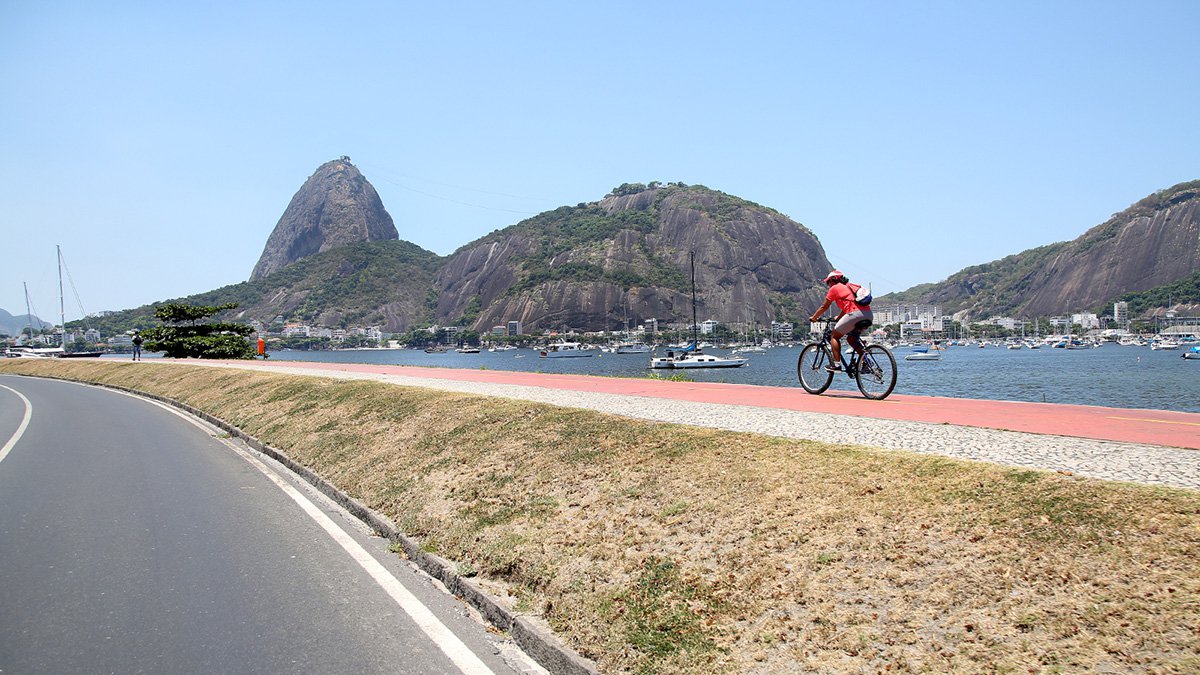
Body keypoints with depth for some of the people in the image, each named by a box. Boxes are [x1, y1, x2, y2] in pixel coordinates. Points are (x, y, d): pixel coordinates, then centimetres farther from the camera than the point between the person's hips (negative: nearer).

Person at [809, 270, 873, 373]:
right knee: (851, 338, 25)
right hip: (869, 315, 7)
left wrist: (813, 317, 30)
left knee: (834, 337, 7)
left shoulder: (834, 288, 10)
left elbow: (824, 307, 16)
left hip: (855, 314, -7)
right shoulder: (851, 286, 31)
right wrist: (838, 319, 49)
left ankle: (836, 364, -3)